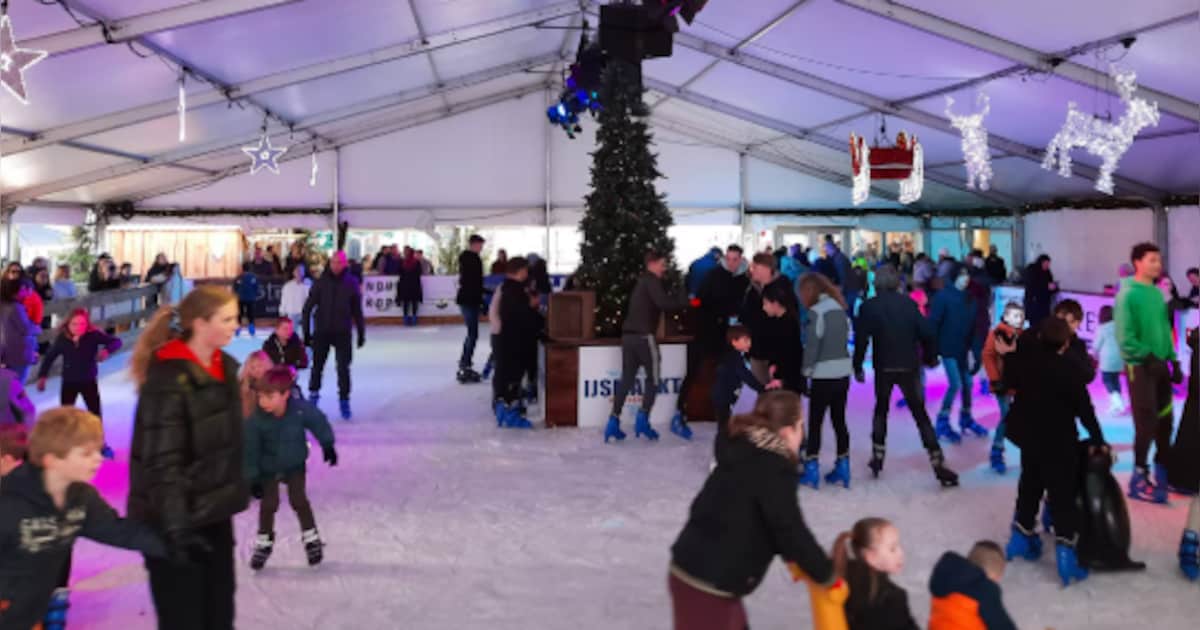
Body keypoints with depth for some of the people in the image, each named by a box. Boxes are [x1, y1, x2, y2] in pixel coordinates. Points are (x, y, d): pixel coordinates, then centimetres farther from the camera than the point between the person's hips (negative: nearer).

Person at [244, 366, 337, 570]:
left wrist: (328, 445, 3)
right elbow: (250, 451, -20)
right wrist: (252, 479, -18)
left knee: (299, 500, 3)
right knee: (269, 504, 3)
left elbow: (319, 423, -8)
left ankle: (311, 538, 23)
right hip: (268, 468, 0)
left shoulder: (301, 409, -29)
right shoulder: (255, 420, -30)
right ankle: (264, 542, 26)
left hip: (295, 464, 0)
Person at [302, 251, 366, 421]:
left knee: (343, 368, -2)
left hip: (343, 332, -1)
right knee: (317, 366, 10)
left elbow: (357, 310, 3)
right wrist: (306, 331, -3)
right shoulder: (321, 282, -4)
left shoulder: (351, 283, -3)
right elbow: (308, 307, -1)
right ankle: (313, 394, 31)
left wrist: (361, 332, 3)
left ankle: (344, 400, 10)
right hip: (322, 331, 1)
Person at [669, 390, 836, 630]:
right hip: (707, 584, -9)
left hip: (694, 569, 9)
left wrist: (792, 557, 19)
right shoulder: (774, 470, -17)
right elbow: (791, 531, -15)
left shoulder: (745, 453, 10)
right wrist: (827, 575, -1)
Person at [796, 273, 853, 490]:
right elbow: (845, 338, 13)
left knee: (815, 422, 2)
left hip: (824, 375, -7)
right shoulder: (839, 307, 10)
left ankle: (811, 470, 6)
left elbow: (812, 346, -15)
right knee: (839, 420, 13)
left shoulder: (817, 311, -13)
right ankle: (842, 468, 18)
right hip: (843, 372, 7)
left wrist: (805, 373, -9)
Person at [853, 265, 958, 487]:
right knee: (921, 415, 4)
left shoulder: (869, 306, -5)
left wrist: (858, 366, -2)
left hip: (883, 367, -1)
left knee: (881, 409, 21)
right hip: (909, 367, 1)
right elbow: (926, 332, -3)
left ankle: (878, 457, 18)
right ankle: (939, 465, -2)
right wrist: (930, 356, 11)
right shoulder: (908, 303, 0)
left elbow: (861, 339, -11)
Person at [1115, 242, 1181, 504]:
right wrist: (1146, 356, -22)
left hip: (1160, 365, 7)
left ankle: (1163, 472, 24)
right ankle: (1140, 478, 5)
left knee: (1165, 420, 12)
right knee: (1146, 423, -5)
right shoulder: (1128, 294, -12)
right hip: (1140, 366, -7)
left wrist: (1173, 360, 10)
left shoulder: (1157, 293, 10)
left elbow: (1165, 329, 15)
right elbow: (1125, 337, -17)